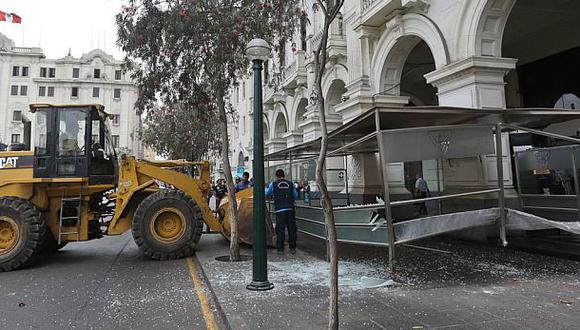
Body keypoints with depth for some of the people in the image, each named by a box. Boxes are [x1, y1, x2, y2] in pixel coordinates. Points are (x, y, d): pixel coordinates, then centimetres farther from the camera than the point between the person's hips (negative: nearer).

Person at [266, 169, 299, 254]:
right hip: (290, 209, 2)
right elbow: (296, 196, 15)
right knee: (292, 229, 8)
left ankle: (280, 249, 6)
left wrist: (266, 188, 39)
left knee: (280, 230, 3)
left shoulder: (273, 184, 3)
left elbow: (267, 193, 18)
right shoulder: (290, 184, 8)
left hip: (280, 210, -2)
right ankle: (292, 248, 13)